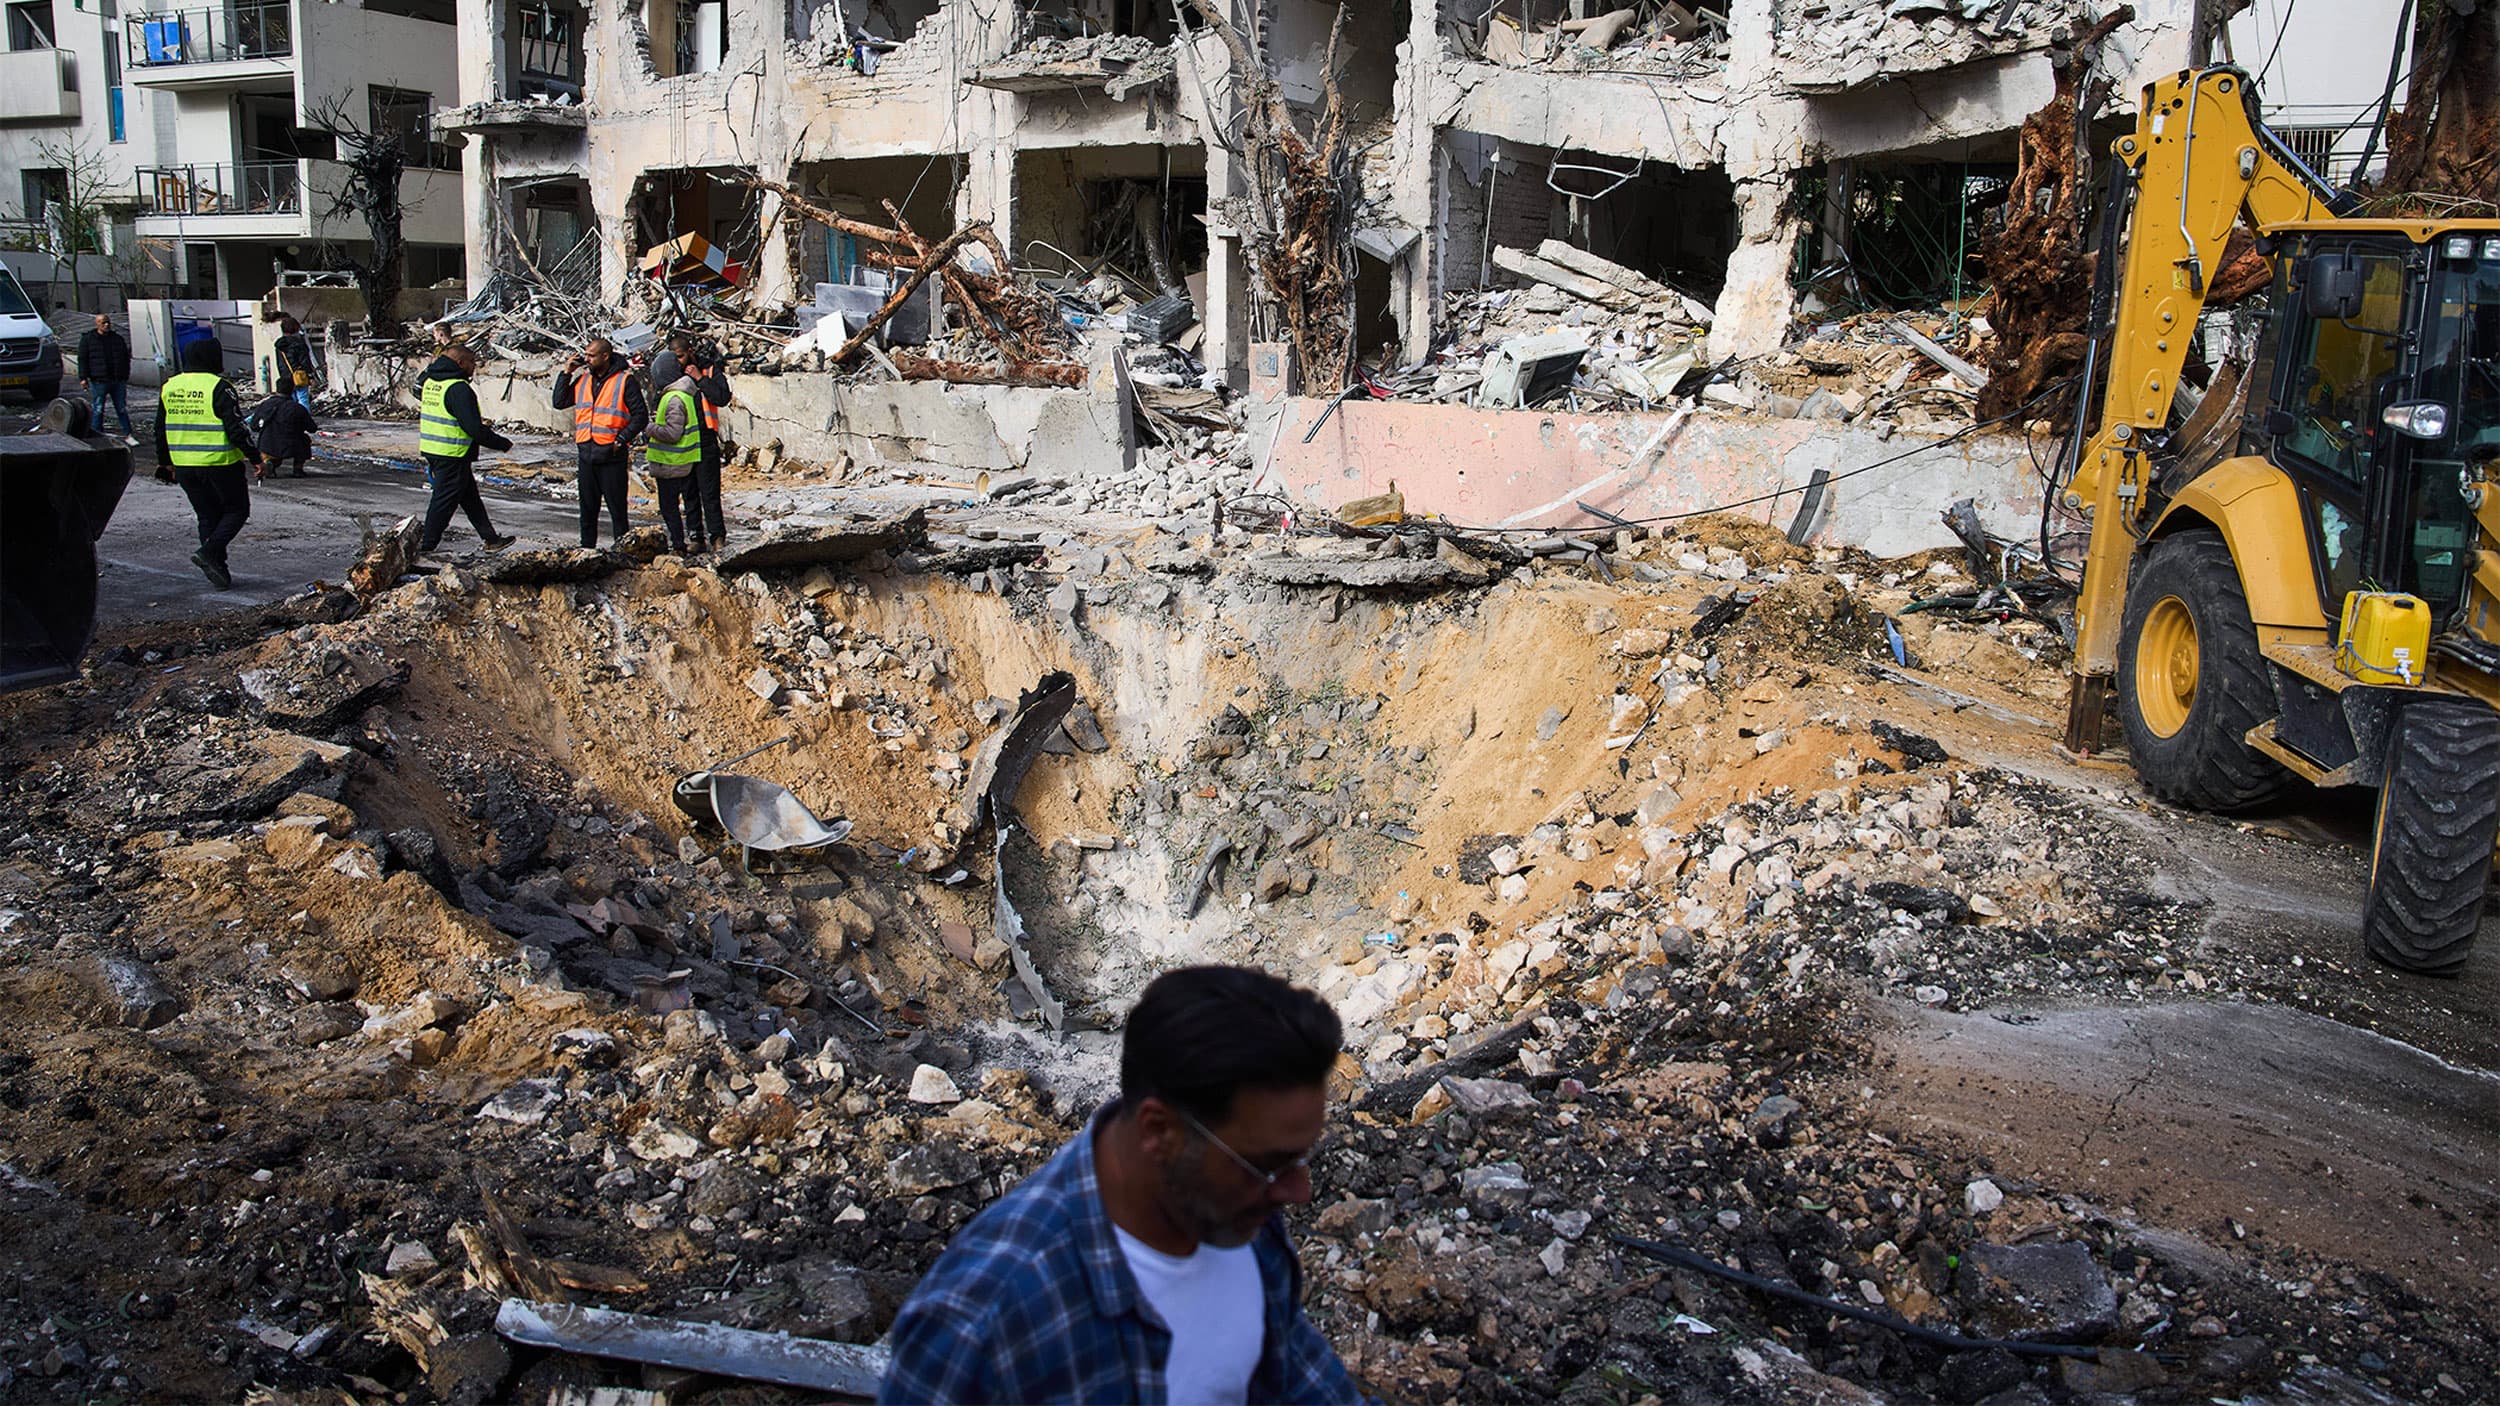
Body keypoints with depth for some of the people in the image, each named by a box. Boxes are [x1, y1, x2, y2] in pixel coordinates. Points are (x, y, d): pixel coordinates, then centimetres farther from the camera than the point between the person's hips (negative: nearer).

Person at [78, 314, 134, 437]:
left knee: (122, 409, 6)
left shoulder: (118, 339, 13)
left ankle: (128, 434, 11)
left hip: (118, 381, 3)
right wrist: (83, 378, -6)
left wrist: (125, 376, 14)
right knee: (98, 410, 1)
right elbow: (82, 360, 2)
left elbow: (126, 358, 19)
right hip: (99, 381, -3)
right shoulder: (87, 339, 4)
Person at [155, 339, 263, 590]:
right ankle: (209, 551, -10)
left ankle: (218, 569, 13)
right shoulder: (218, 388, -13)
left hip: (184, 466, 6)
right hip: (220, 464, -6)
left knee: (207, 516, 15)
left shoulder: (168, 388, 8)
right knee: (237, 509, 9)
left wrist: (166, 461, 26)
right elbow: (236, 428, -17)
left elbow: (160, 430, 16)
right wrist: (254, 457, -8)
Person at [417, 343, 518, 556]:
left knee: (470, 497, 16)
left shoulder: (429, 381, 11)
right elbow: (475, 430, -23)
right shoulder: (459, 389, -19)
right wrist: (503, 443, -10)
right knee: (445, 498, 1)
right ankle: (427, 544, 9)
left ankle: (490, 538, 23)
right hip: (452, 456, -10)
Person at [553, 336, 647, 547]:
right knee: (587, 507, 12)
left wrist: (621, 439, -14)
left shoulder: (624, 381, -5)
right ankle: (586, 548, 19)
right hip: (586, 455, 6)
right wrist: (566, 374, 6)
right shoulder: (582, 380, 13)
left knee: (617, 507, -1)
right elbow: (560, 403, 14)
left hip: (611, 456, -6)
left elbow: (641, 416, -6)